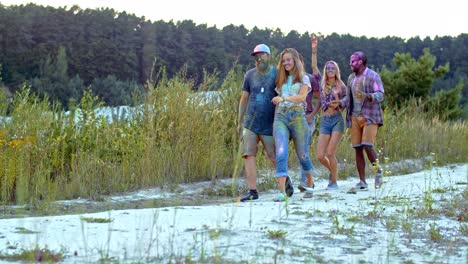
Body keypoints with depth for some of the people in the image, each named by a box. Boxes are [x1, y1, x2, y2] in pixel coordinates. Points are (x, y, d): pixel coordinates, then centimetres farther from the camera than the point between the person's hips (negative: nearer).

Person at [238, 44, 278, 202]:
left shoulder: (277, 74, -1)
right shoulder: (250, 75, 7)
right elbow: (244, 99, 12)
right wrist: (240, 121, 11)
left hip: (269, 125, -3)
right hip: (250, 123, 3)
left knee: (275, 157, 4)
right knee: (249, 155, -8)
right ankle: (253, 191, -7)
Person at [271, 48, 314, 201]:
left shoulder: (303, 78, 8)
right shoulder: (281, 79, 19)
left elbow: (302, 97, -8)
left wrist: (284, 98, -21)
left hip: (297, 116, -2)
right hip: (280, 116, 2)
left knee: (302, 154, 6)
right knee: (281, 153, -15)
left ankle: (310, 183, 30)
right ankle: (282, 191, -22)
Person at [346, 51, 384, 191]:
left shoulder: (373, 76, -4)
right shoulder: (351, 78, 16)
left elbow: (380, 95, -12)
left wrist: (367, 96, -30)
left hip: (370, 116, -6)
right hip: (355, 117, 6)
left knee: (367, 145, -17)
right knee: (357, 148, 1)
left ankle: (378, 170, 7)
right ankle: (362, 181, 5)